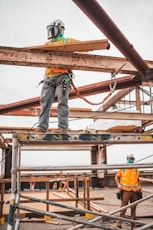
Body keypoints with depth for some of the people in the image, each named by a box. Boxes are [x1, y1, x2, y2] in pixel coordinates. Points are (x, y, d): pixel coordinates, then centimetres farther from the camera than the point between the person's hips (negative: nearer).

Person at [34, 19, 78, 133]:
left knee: (62, 102, -10)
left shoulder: (68, 42, 13)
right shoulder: (47, 44, 27)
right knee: (45, 101, -2)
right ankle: (42, 126, 0)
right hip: (49, 76, 5)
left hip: (62, 76, -4)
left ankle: (63, 127, -11)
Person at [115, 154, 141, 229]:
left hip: (135, 192, 3)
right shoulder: (122, 169, 2)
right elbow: (116, 177, 5)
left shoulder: (136, 170, 10)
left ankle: (133, 226, 20)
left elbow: (138, 179, 20)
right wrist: (118, 184, -11)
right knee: (123, 207, -5)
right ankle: (119, 223, 2)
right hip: (126, 191, -3)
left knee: (133, 208, 10)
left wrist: (139, 186, 2)